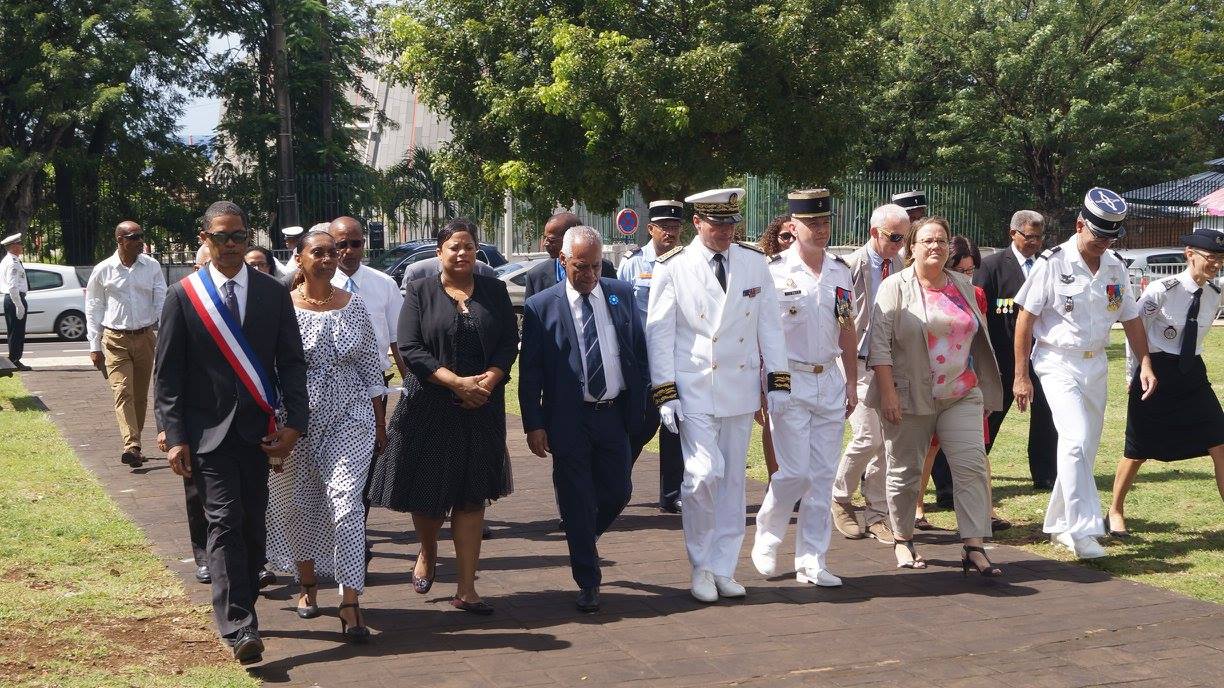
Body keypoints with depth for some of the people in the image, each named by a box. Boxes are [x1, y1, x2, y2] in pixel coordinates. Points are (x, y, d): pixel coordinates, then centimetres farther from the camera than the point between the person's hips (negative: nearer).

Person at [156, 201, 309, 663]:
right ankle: (238, 627, -13)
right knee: (225, 522, -10)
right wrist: (174, 435, -6)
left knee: (252, 523, 9)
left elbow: (291, 361, 6)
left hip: (256, 429, 3)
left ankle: (241, 605, 26)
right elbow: (168, 372, -1)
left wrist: (294, 422, -4)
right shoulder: (183, 296, -1)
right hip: (208, 429, -3)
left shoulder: (273, 293, 5)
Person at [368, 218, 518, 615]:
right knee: (427, 491, 5)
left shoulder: (494, 291, 8)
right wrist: (456, 382, -17)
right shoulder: (421, 292, 1)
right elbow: (409, 348, -8)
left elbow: (510, 342, 4)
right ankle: (427, 553, 36)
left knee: (472, 496, 1)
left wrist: (488, 381, -14)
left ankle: (466, 589, 5)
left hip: (481, 409, 1)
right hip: (429, 407, -1)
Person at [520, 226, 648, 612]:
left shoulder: (622, 295, 4)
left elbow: (639, 351, 10)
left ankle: (585, 541, 40)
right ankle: (588, 584, 15)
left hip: (614, 415, 3)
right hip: (568, 420, -3)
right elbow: (529, 372, -4)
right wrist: (534, 425, -8)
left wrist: (640, 404, 5)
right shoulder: (541, 306, -5)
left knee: (618, 494, 10)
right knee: (577, 504, 3)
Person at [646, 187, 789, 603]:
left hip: (741, 389, 4)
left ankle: (723, 569, 17)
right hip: (694, 391, -4)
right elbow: (659, 334, -4)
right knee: (704, 474, -14)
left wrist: (778, 381, 4)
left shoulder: (754, 262, 6)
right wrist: (666, 394, -9)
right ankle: (700, 566, 5)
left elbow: (770, 325, 9)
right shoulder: (673, 268, -4)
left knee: (733, 480, 7)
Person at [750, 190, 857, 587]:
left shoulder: (840, 272, 9)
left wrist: (851, 384, 13)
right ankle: (766, 538, 17)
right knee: (794, 472, -8)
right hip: (789, 382, -5)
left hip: (830, 381, 5)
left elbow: (847, 330, 15)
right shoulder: (774, 271, -7)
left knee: (823, 476, 5)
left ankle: (811, 561, 13)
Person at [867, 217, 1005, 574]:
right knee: (905, 471, 6)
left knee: (972, 466, -7)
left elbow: (976, 337, 18)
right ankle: (903, 540, 22)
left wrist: (983, 388, 17)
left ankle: (974, 548, -6)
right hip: (909, 395, -3)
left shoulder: (963, 286, 11)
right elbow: (880, 341, -9)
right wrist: (888, 391, -15)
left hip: (961, 394, 4)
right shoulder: (896, 287, -3)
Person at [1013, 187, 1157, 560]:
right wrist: (1021, 376, -10)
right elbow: (1025, 318, -9)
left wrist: (1145, 363, 2)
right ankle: (1083, 529, -18)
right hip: (1058, 364, -6)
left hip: (1096, 365, 6)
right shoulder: (1053, 263, -12)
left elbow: (1131, 319, 13)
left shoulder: (1115, 267, 4)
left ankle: (1059, 525, 25)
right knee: (1076, 441, -21)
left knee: (1085, 448, 11)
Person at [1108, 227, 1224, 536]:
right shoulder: (1161, 291, -17)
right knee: (1139, 449, 5)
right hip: (1156, 374, -5)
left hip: (1193, 375, 5)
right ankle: (1116, 511, 26)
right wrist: (1135, 374, 1)